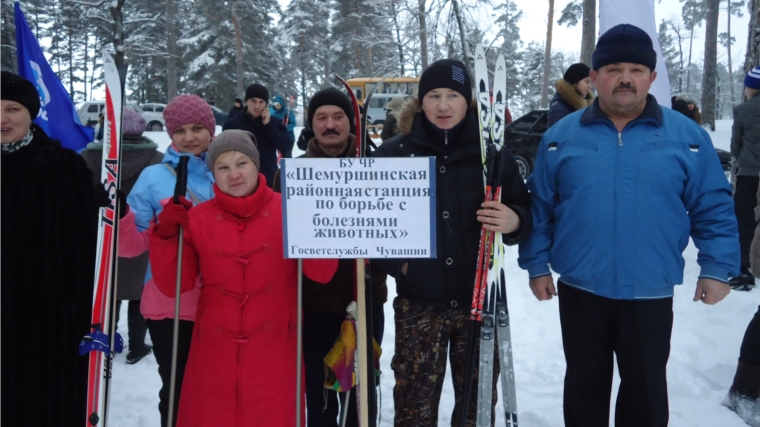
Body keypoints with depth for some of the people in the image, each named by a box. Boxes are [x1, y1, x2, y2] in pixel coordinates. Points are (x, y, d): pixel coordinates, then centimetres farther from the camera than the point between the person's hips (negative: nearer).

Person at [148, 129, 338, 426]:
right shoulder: (196, 219, 1)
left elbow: (323, 273, -11)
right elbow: (173, 285, -1)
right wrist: (166, 235, -14)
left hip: (275, 349, -1)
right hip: (215, 348, 2)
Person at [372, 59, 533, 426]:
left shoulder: (492, 152, 1)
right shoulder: (393, 154, 0)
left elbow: (523, 213, 5)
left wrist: (514, 223, -17)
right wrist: (395, 263, -8)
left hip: (480, 300, 1)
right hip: (418, 302, 0)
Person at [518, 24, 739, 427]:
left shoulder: (688, 136, -2)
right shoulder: (560, 136, -1)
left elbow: (714, 208, 2)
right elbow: (539, 206, 3)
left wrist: (717, 267, -3)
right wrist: (537, 264, 0)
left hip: (650, 294, 0)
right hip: (580, 291, 1)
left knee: (646, 389, 16)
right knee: (583, 386, 17)